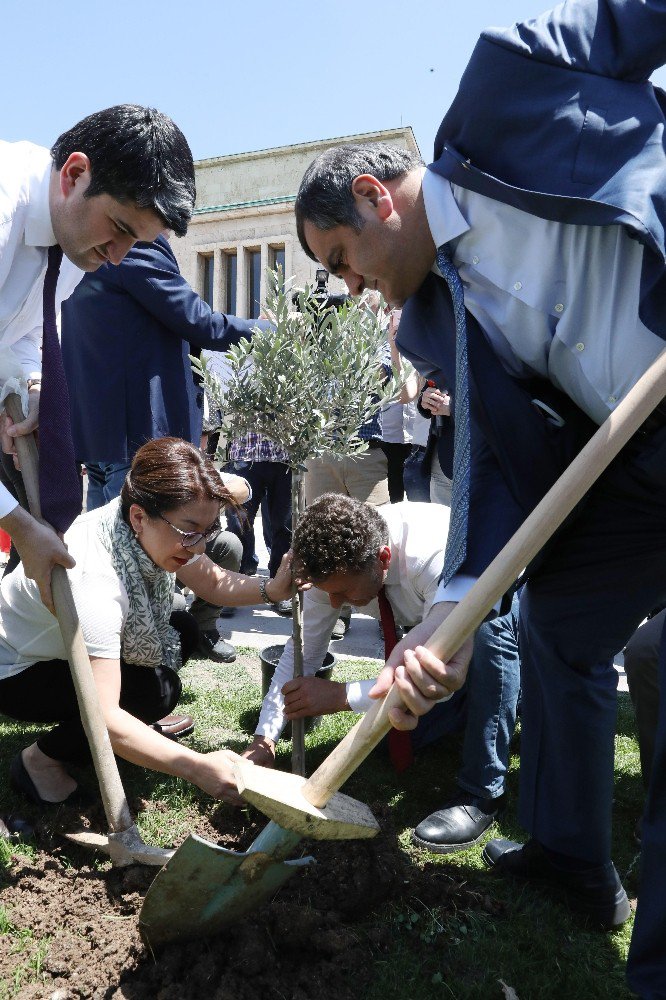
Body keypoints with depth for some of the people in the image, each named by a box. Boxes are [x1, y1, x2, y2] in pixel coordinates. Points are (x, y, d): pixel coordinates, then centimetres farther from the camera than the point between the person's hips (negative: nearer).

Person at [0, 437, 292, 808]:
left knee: (183, 631, -2)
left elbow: (213, 583, -4)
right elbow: (102, 718, -42)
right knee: (158, 689, -24)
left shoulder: (153, 531, -19)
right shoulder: (94, 582, -41)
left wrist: (271, 589, -24)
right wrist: (197, 767, -45)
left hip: (70, 649, 8)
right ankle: (42, 758, -4)